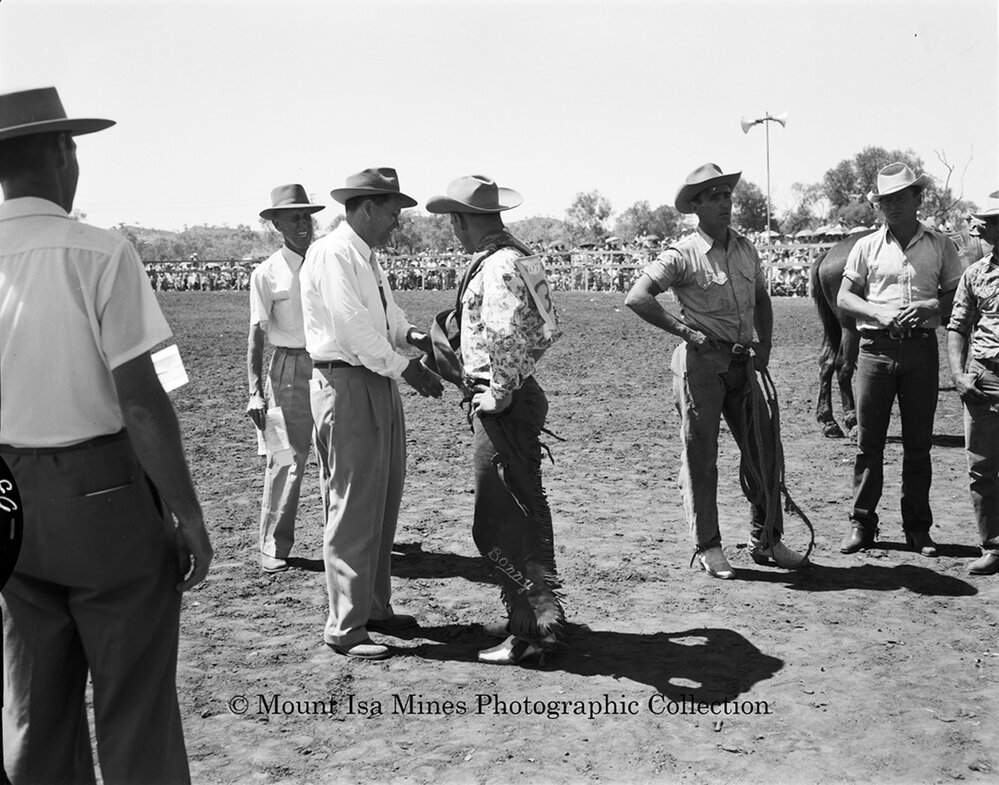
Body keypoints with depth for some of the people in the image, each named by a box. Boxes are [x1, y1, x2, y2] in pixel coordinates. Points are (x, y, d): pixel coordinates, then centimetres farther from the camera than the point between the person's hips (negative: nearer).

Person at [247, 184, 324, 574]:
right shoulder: (267, 272, -2)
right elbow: (257, 333, -4)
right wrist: (255, 390, -11)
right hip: (290, 369, -4)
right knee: (286, 458, -4)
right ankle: (273, 546, 8)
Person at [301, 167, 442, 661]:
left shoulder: (368, 258, 18)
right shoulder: (332, 254, -12)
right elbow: (351, 324, -20)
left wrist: (412, 336, -2)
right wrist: (405, 366, -17)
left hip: (379, 384, 10)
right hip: (346, 385, -10)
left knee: (383, 505, 16)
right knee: (353, 509, -5)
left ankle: (374, 608, 29)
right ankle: (345, 627, 5)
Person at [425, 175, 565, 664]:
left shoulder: (497, 267, -18)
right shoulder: (515, 256, 13)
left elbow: (507, 339, -29)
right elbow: (543, 330, 16)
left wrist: (498, 395, -17)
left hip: (501, 406, -10)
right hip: (519, 395, 10)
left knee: (498, 524, -3)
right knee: (525, 511, 17)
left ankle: (535, 626, 4)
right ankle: (531, 615, 30)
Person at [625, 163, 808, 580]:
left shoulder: (746, 249, 11)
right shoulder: (682, 255, -8)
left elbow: (761, 299, 24)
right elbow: (637, 298, -16)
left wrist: (764, 345, 12)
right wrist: (684, 329, -16)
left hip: (743, 363, 6)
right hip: (701, 362, -6)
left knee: (763, 451, 9)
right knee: (700, 456, 2)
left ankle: (766, 541, 23)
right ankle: (707, 547, 14)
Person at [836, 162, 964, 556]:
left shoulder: (941, 245, 8)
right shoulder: (867, 246, 7)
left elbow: (957, 298, 9)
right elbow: (844, 297, 4)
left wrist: (930, 307, -11)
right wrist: (878, 311, -13)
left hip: (921, 347, 0)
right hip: (876, 347, 0)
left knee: (919, 443, 6)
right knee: (868, 442, 2)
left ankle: (918, 528, 15)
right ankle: (861, 524, 11)